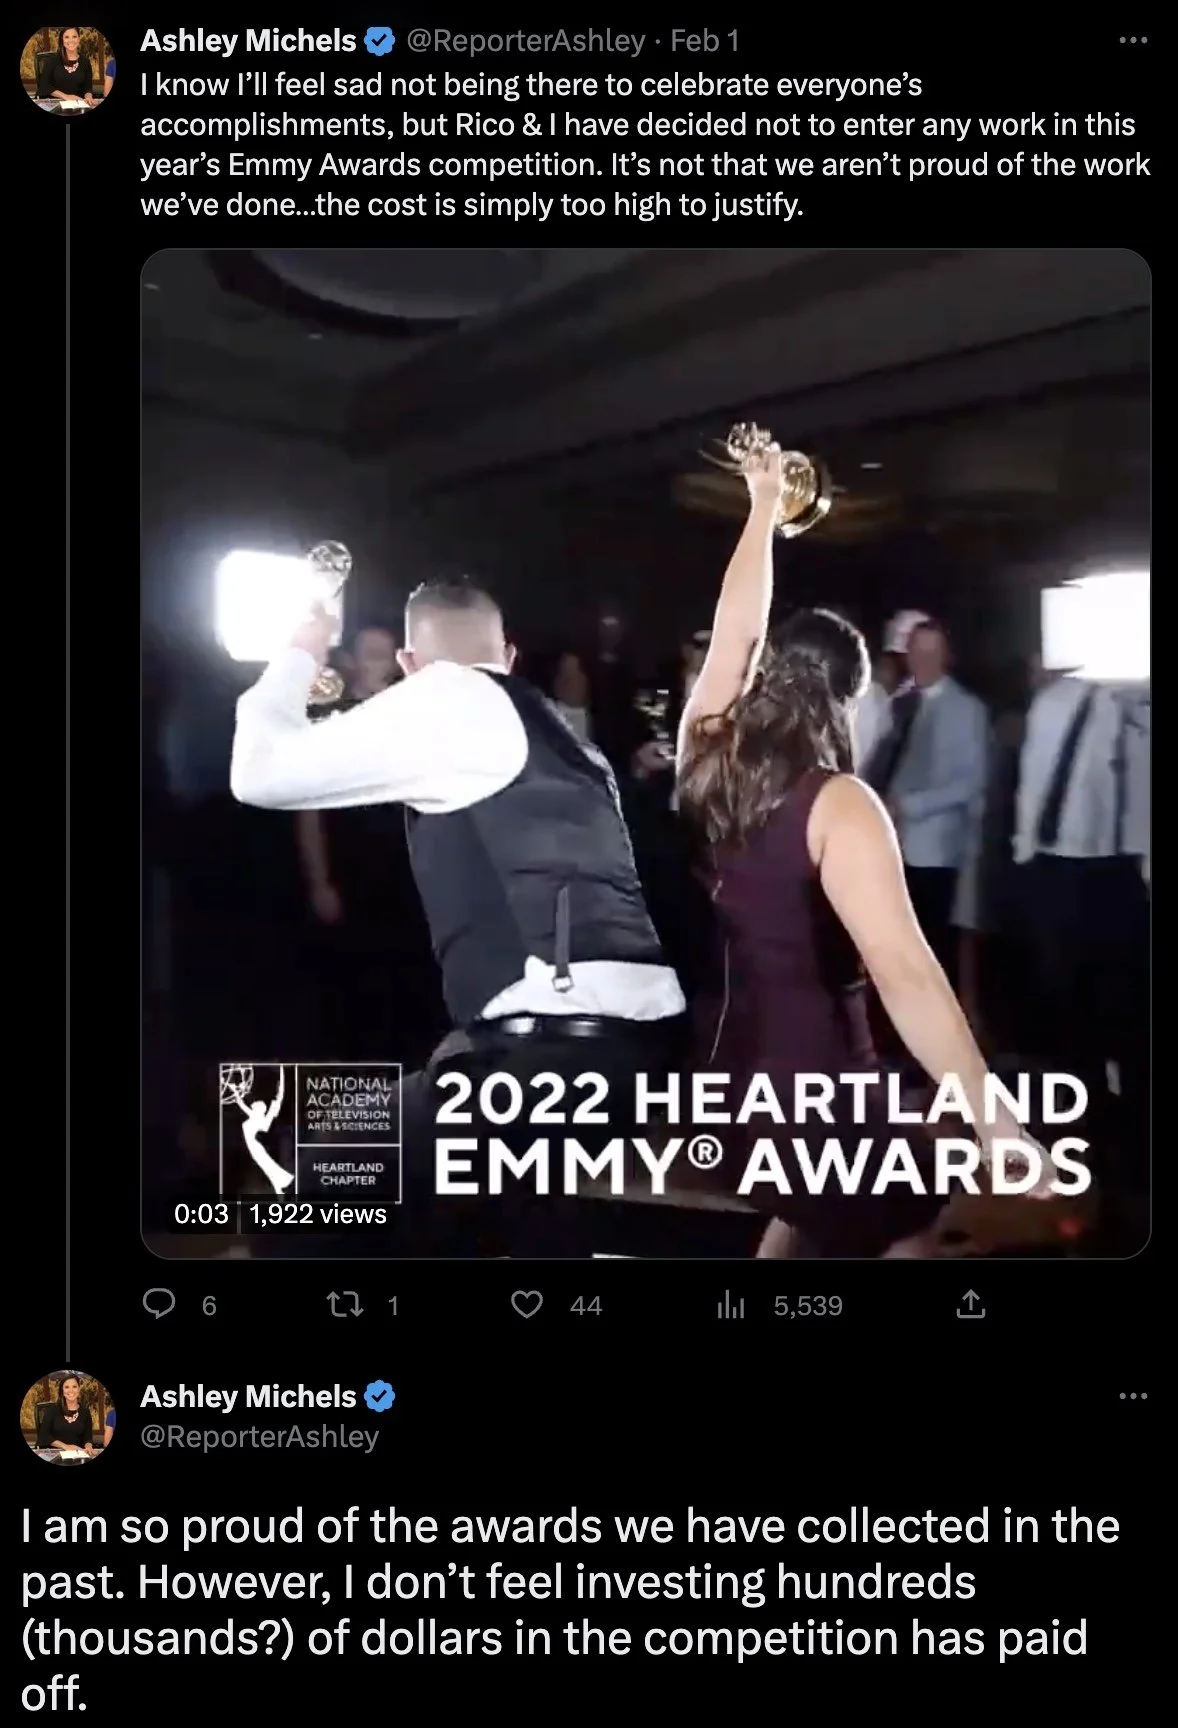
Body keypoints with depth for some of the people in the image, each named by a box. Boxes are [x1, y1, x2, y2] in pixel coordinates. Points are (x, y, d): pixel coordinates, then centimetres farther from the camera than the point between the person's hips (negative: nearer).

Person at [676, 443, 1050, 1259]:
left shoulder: (705, 752, -2)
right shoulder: (838, 805, -18)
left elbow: (737, 628, 15)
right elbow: (904, 972, -29)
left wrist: (764, 508, 25)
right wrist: (991, 1121, -31)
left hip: (713, 1066, 8)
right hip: (809, 1079, -7)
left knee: (810, 1209, 29)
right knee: (901, 1233, 8)